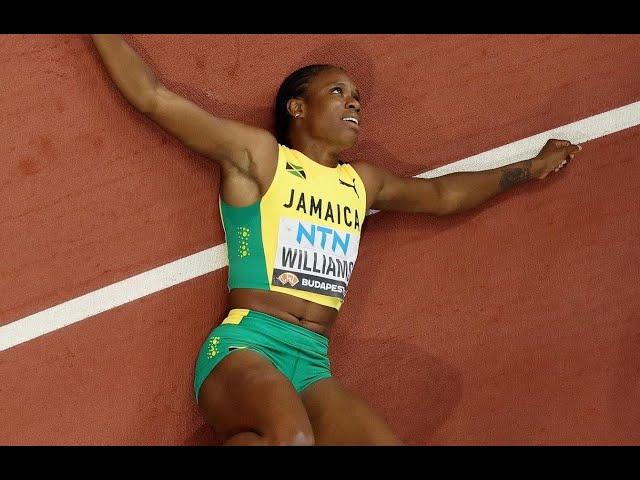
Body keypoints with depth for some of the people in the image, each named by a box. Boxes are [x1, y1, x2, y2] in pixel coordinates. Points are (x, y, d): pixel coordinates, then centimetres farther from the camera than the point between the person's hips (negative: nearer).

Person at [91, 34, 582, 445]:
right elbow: (154, 96, 2)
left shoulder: (361, 182, 24)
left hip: (314, 367, 7)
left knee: (389, 440, -22)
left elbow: (443, 194, 38)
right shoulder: (259, 155, 5)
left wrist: (531, 167, 43)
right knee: (292, 437, -39)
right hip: (245, 348, -6)